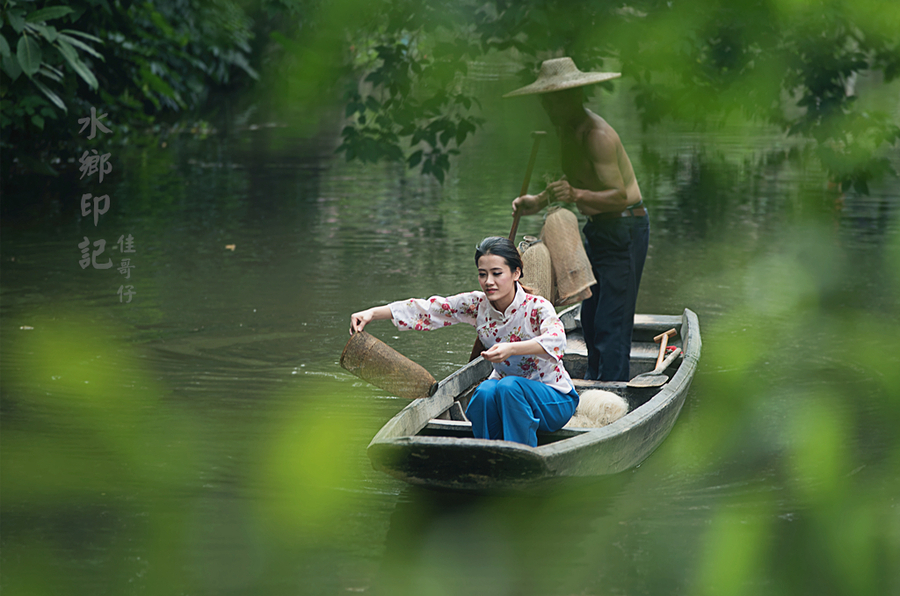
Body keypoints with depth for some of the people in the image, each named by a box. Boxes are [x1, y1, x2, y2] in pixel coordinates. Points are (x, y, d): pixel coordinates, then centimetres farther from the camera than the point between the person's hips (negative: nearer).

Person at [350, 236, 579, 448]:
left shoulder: (537, 307, -20)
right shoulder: (476, 305, -6)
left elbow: (556, 340, -41)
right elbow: (427, 310, -9)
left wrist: (511, 348, -58)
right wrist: (372, 314, -20)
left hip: (554, 399, -4)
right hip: (506, 393, 4)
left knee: (509, 387, -34)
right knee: (485, 392, -30)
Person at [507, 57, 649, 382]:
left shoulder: (597, 133, -22)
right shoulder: (568, 130, 8)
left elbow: (619, 196, -26)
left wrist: (577, 196, -39)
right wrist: (539, 202, 12)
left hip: (624, 229, -10)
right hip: (599, 230, 10)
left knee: (611, 322, -11)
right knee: (590, 315, 12)